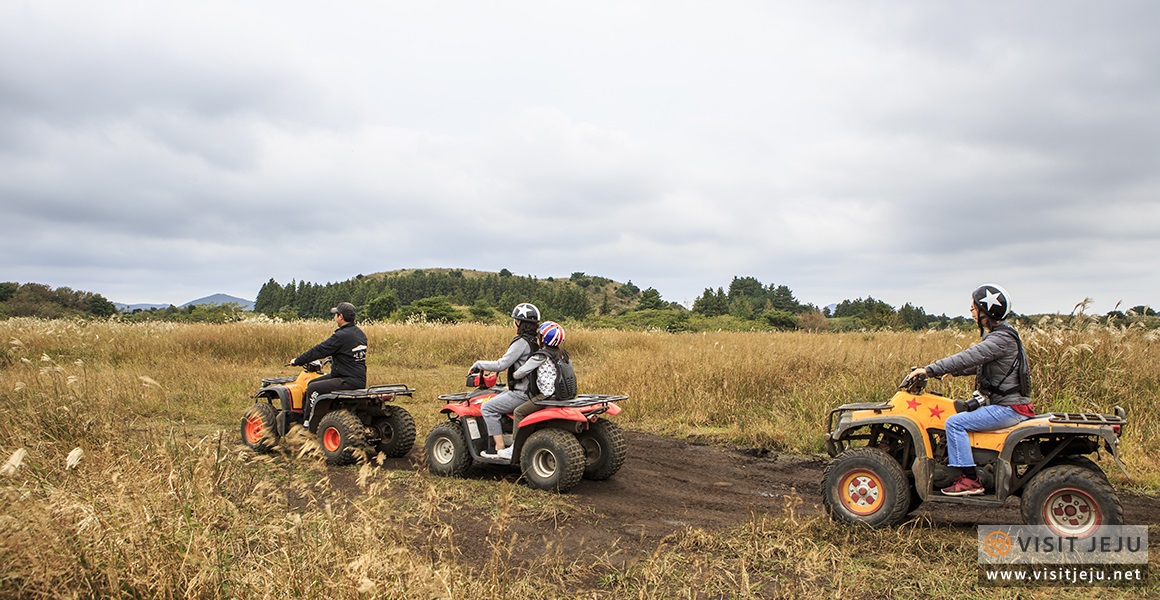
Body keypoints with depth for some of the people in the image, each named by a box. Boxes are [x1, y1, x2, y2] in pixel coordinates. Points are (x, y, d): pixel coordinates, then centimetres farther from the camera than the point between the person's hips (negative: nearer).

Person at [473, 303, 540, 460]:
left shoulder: (522, 342, -19)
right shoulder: (534, 341, 10)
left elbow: (501, 365, -21)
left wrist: (479, 364, -7)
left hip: (522, 393, -10)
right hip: (532, 390, 10)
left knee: (487, 408, -3)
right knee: (495, 399, 24)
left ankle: (500, 449, -4)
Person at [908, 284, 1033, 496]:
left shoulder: (1001, 339, -20)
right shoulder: (999, 335, 12)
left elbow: (969, 357, -27)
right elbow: (977, 363, 22)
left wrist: (930, 370, -25)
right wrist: (952, 371, 13)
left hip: (1008, 408, -10)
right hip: (1001, 403, 10)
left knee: (955, 423, -17)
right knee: (958, 414, 19)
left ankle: (970, 480, -12)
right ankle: (956, 464, 21)